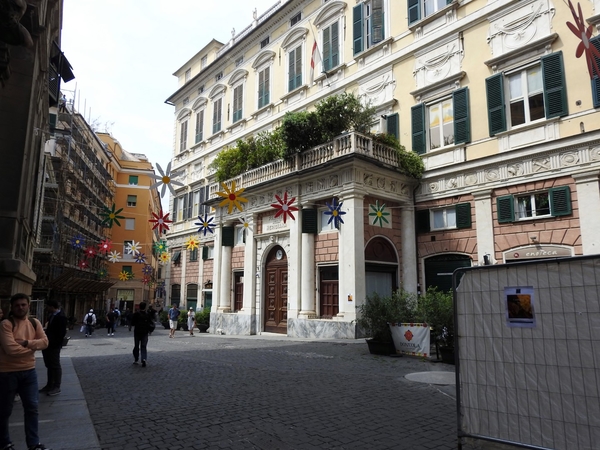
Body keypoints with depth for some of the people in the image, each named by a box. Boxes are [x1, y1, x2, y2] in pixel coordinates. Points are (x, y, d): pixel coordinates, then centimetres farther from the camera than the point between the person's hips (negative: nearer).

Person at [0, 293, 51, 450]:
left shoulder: (35, 323, 4)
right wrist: (34, 347, -11)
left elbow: (45, 342, -4)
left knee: (32, 407, 9)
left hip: (29, 370, 5)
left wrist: (26, 343, -20)